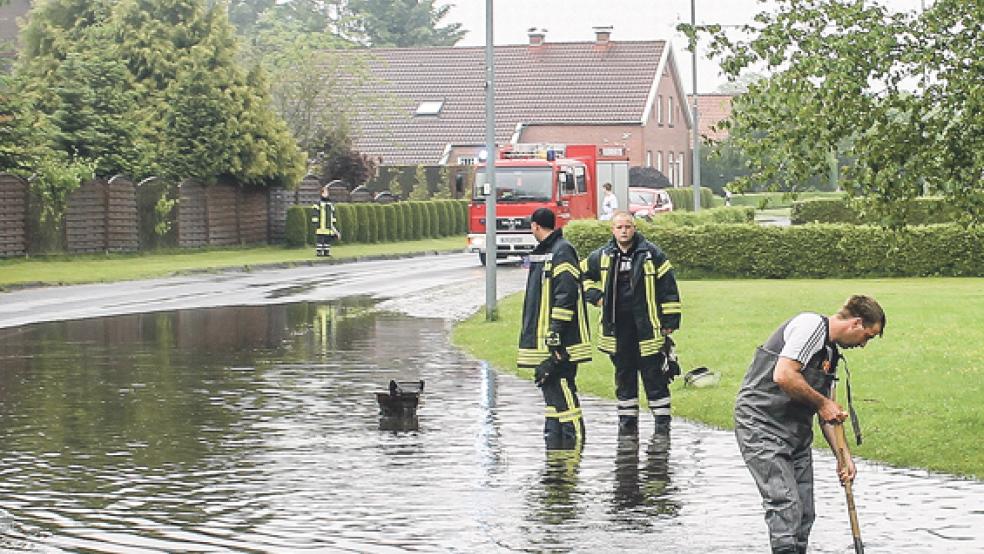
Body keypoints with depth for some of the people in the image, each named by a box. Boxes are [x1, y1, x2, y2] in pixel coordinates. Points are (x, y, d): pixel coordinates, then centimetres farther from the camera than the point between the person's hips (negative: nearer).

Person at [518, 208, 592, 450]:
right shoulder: (542, 251, 19)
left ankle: (573, 441, -8)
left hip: (560, 341, -10)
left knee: (561, 387, -10)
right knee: (549, 386, 13)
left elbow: (566, 295, -19)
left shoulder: (562, 251, -12)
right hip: (542, 338, 10)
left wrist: (556, 333, -22)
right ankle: (553, 438, 20)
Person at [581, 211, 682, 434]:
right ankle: (627, 420, 17)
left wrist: (670, 321, -4)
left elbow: (668, 287, -2)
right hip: (617, 328, 3)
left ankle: (662, 419, 6)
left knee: (654, 374, -1)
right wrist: (596, 296, 10)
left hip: (647, 325, -3)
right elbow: (584, 273, 26)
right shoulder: (602, 257, 7)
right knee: (624, 374, 9)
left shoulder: (651, 254, -3)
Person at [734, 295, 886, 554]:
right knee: (786, 506, -16)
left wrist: (844, 456, 16)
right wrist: (822, 403, -12)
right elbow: (783, 376, -24)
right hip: (761, 425, -10)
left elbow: (827, 413, 24)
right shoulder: (810, 325, -12)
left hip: (797, 433, 10)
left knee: (804, 515, 6)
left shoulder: (831, 352, 19)